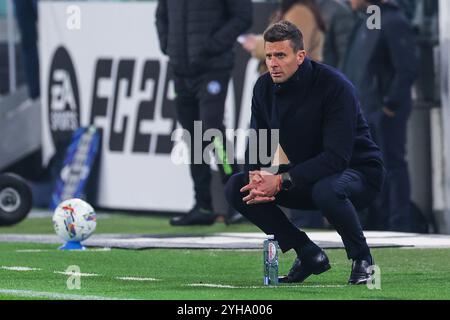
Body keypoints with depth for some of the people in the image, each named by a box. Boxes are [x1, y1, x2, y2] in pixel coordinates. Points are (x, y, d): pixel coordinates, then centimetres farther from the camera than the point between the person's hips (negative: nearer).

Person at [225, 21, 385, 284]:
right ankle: (309, 255, -1)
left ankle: (362, 258, -13)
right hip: (304, 178, 7)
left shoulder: (335, 86, -25)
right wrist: (255, 174, -22)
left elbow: (336, 156, -31)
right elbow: (257, 143, 3)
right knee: (237, 188, -10)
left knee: (327, 190, -42)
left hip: (359, 172, -7)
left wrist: (282, 181, -35)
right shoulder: (265, 87, -5)